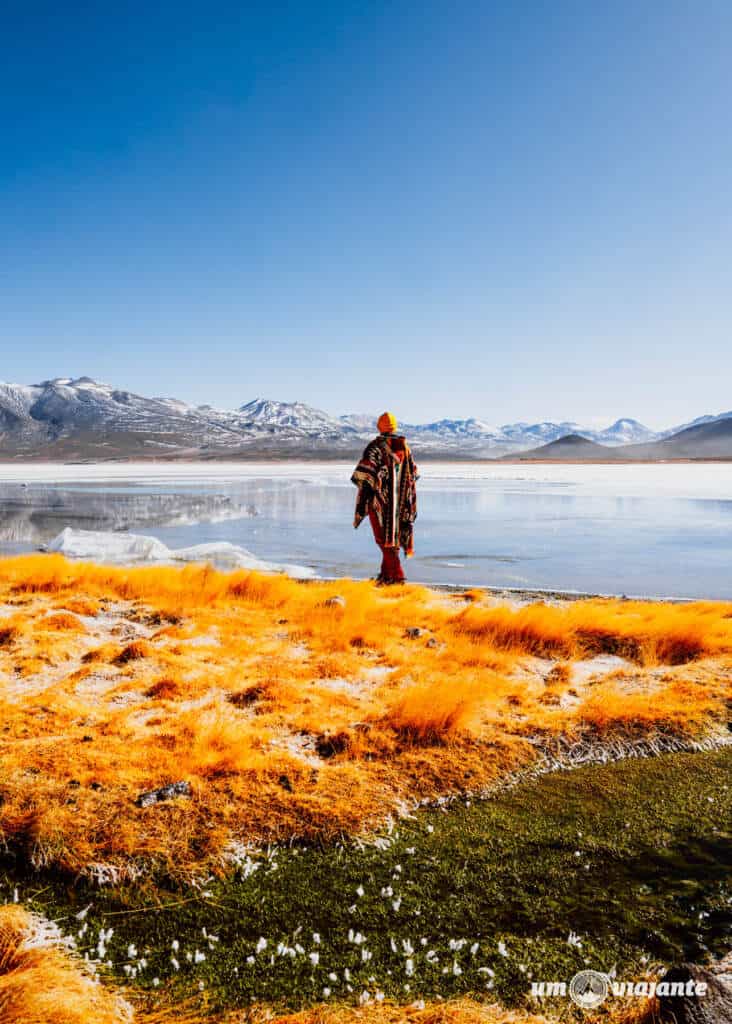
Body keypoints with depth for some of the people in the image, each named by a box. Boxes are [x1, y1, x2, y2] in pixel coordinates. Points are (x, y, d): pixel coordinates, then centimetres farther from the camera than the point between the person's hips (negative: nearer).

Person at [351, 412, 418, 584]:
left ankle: (397, 575, -10)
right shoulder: (405, 447, 8)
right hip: (400, 502, 5)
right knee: (393, 535, 15)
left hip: (380, 500, -5)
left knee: (384, 537, -2)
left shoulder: (375, 446, -9)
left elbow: (364, 473, -18)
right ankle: (386, 574, 22)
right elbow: (413, 474, 17)